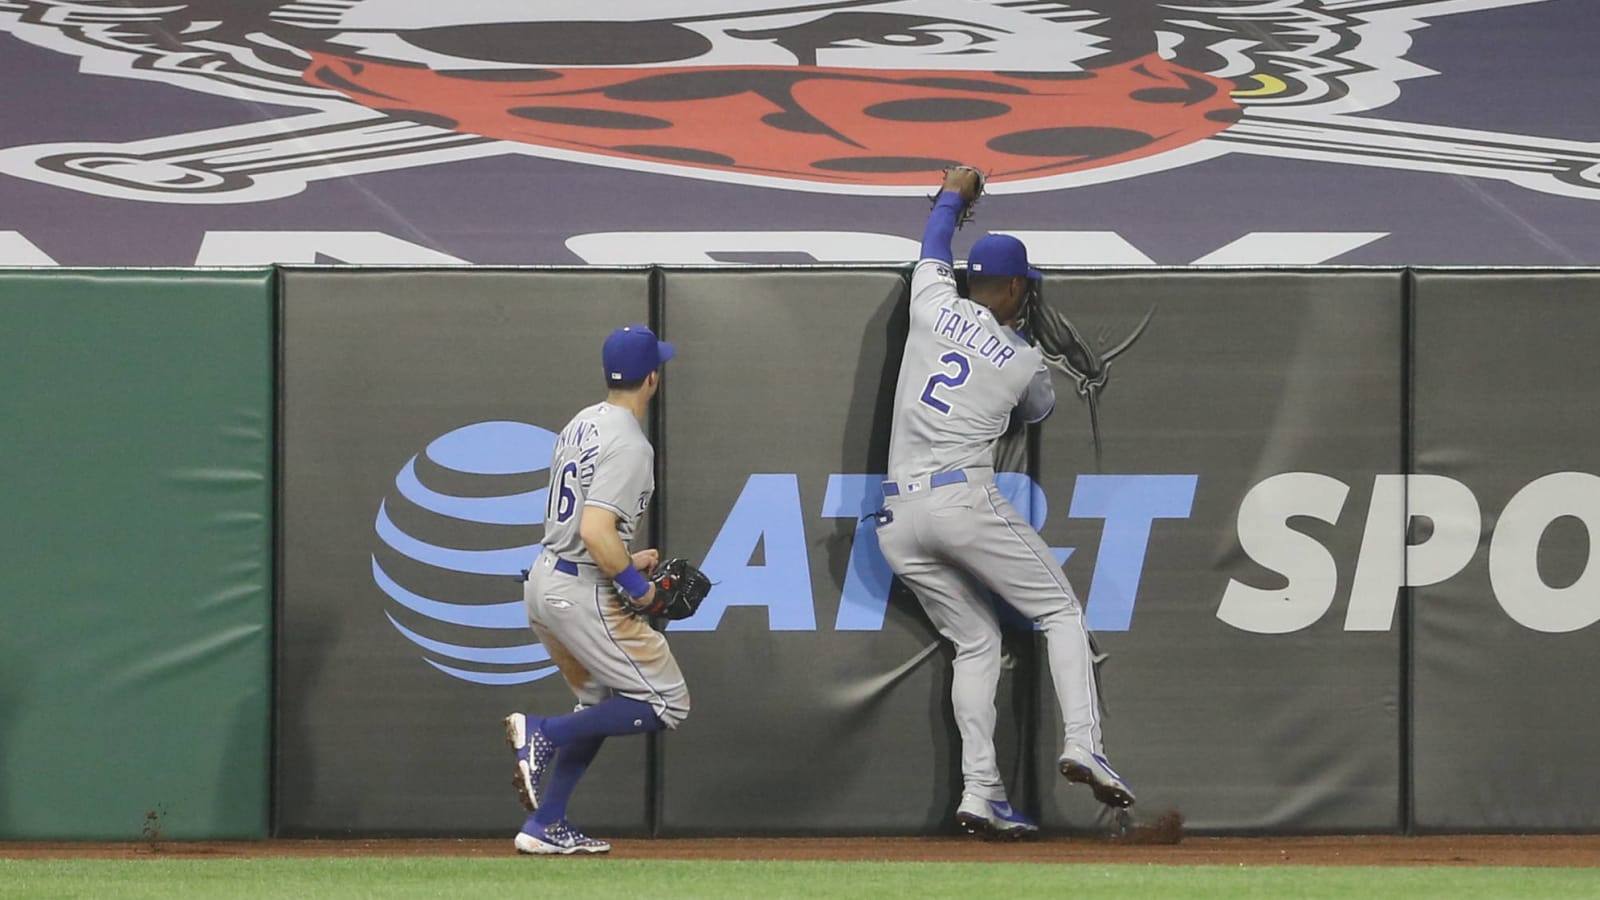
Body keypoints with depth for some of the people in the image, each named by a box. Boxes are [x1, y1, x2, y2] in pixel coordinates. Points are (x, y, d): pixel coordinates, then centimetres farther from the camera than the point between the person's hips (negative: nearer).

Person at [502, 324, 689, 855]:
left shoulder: (581, 427, 11)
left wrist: (623, 562, 20)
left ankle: (544, 826, 16)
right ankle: (543, 733, -9)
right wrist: (636, 585, -14)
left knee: (603, 704, 21)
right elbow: (596, 530, -27)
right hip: (584, 595, -9)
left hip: (544, 581, 9)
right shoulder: (628, 446, -17)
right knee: (665, 705, -2)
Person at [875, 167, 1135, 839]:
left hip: (898, 518, 5)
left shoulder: (934, 305, 9)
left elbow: (933, 249, 32)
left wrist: (953, 196, 50)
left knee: (976, 640, 13)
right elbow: (1038, 408, 28)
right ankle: (1082, 746, -13)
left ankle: (979, 793, 1)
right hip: (964, 502, -5)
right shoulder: (1024, 362, 4)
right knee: (1060, 611, 7)